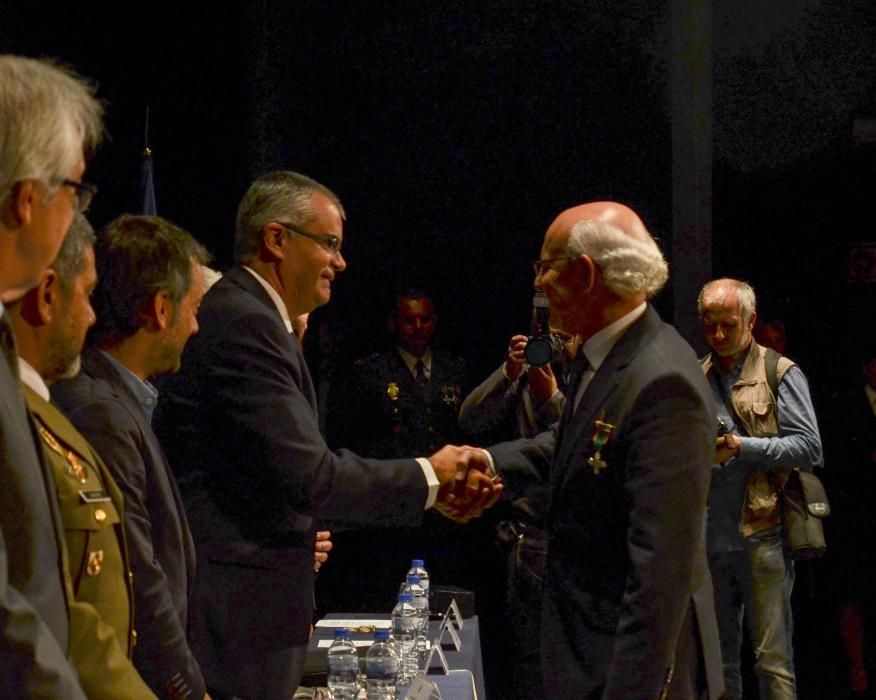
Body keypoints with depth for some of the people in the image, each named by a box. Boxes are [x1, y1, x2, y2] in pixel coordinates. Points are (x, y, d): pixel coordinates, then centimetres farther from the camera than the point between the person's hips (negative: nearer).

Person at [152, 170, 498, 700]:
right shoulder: (244, 324, -17)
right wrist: (427, 477, -7)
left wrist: (435, 491, 8)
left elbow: (302, 465, 13)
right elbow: (308, 477, -21)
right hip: (233, 615, -10)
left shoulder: (245, 316, 15)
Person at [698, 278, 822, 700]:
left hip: (761, 535, -5)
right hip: (708, 537, 5)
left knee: (773, 662, -4)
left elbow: (809, 447, -8)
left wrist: (743, 447, -16)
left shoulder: (780, 373, 0)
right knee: (718, 660, 12)